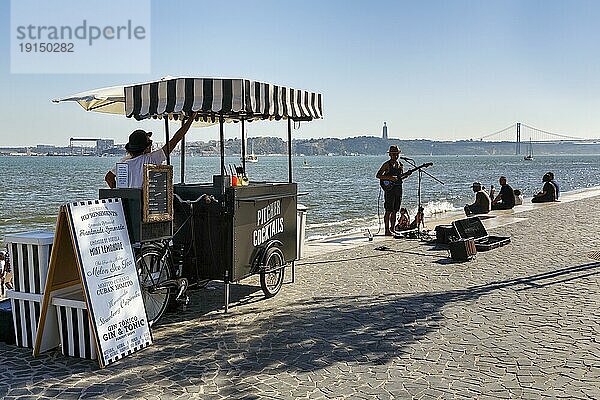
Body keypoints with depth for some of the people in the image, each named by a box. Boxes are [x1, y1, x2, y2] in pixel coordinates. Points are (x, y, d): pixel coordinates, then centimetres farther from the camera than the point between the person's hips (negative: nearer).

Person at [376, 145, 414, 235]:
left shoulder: (400, 164, 13)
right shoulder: (387, 164, -6)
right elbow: (378, 175, -11)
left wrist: (406, 174, 2)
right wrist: (389, 178, -20)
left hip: (398, 189, 7)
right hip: (389, 189, -7)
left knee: (394, 211, 9)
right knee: (388, 211, -7)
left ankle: (392, 229, 16)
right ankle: (387, 230, -4)